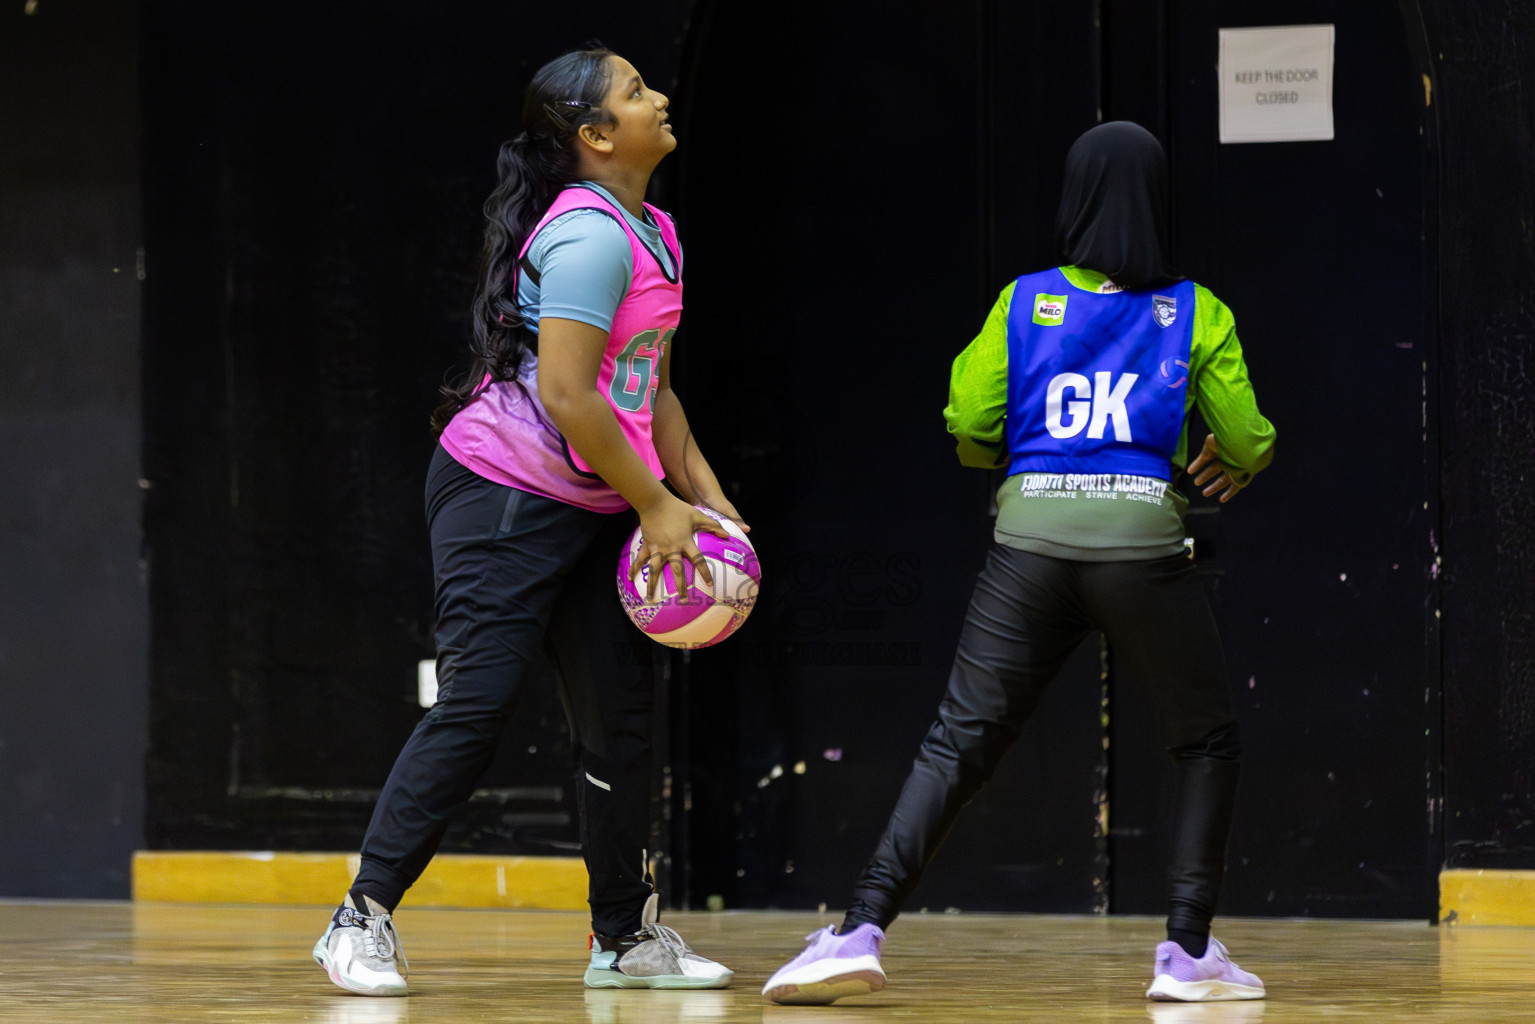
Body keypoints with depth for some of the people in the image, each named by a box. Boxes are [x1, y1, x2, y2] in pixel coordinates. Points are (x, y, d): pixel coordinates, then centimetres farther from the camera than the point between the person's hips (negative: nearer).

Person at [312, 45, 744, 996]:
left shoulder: (653, 233, 12)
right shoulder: (591, 234, -19)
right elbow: (566, 396, -23)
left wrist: (704, 495, 12)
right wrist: (655, 506, -16)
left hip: (592, 508, 9)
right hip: (506, 496, -9)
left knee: (623, 711, 7)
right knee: (478, 705, -10)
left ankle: (627, 936, 16)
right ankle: (364, 919, -3)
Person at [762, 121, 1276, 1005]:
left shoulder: (1024, 303, 10)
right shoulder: (1196, 314, 7)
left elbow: (970, 425, 8)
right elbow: (1246, 442, 10)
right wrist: (1238, 467, 34)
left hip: (1031, 531, 1)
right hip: (1140, 532, -1)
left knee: (958, 745, 2)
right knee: (1207, 741, 18)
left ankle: (861, 932, -11)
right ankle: (1189, 949, 10)